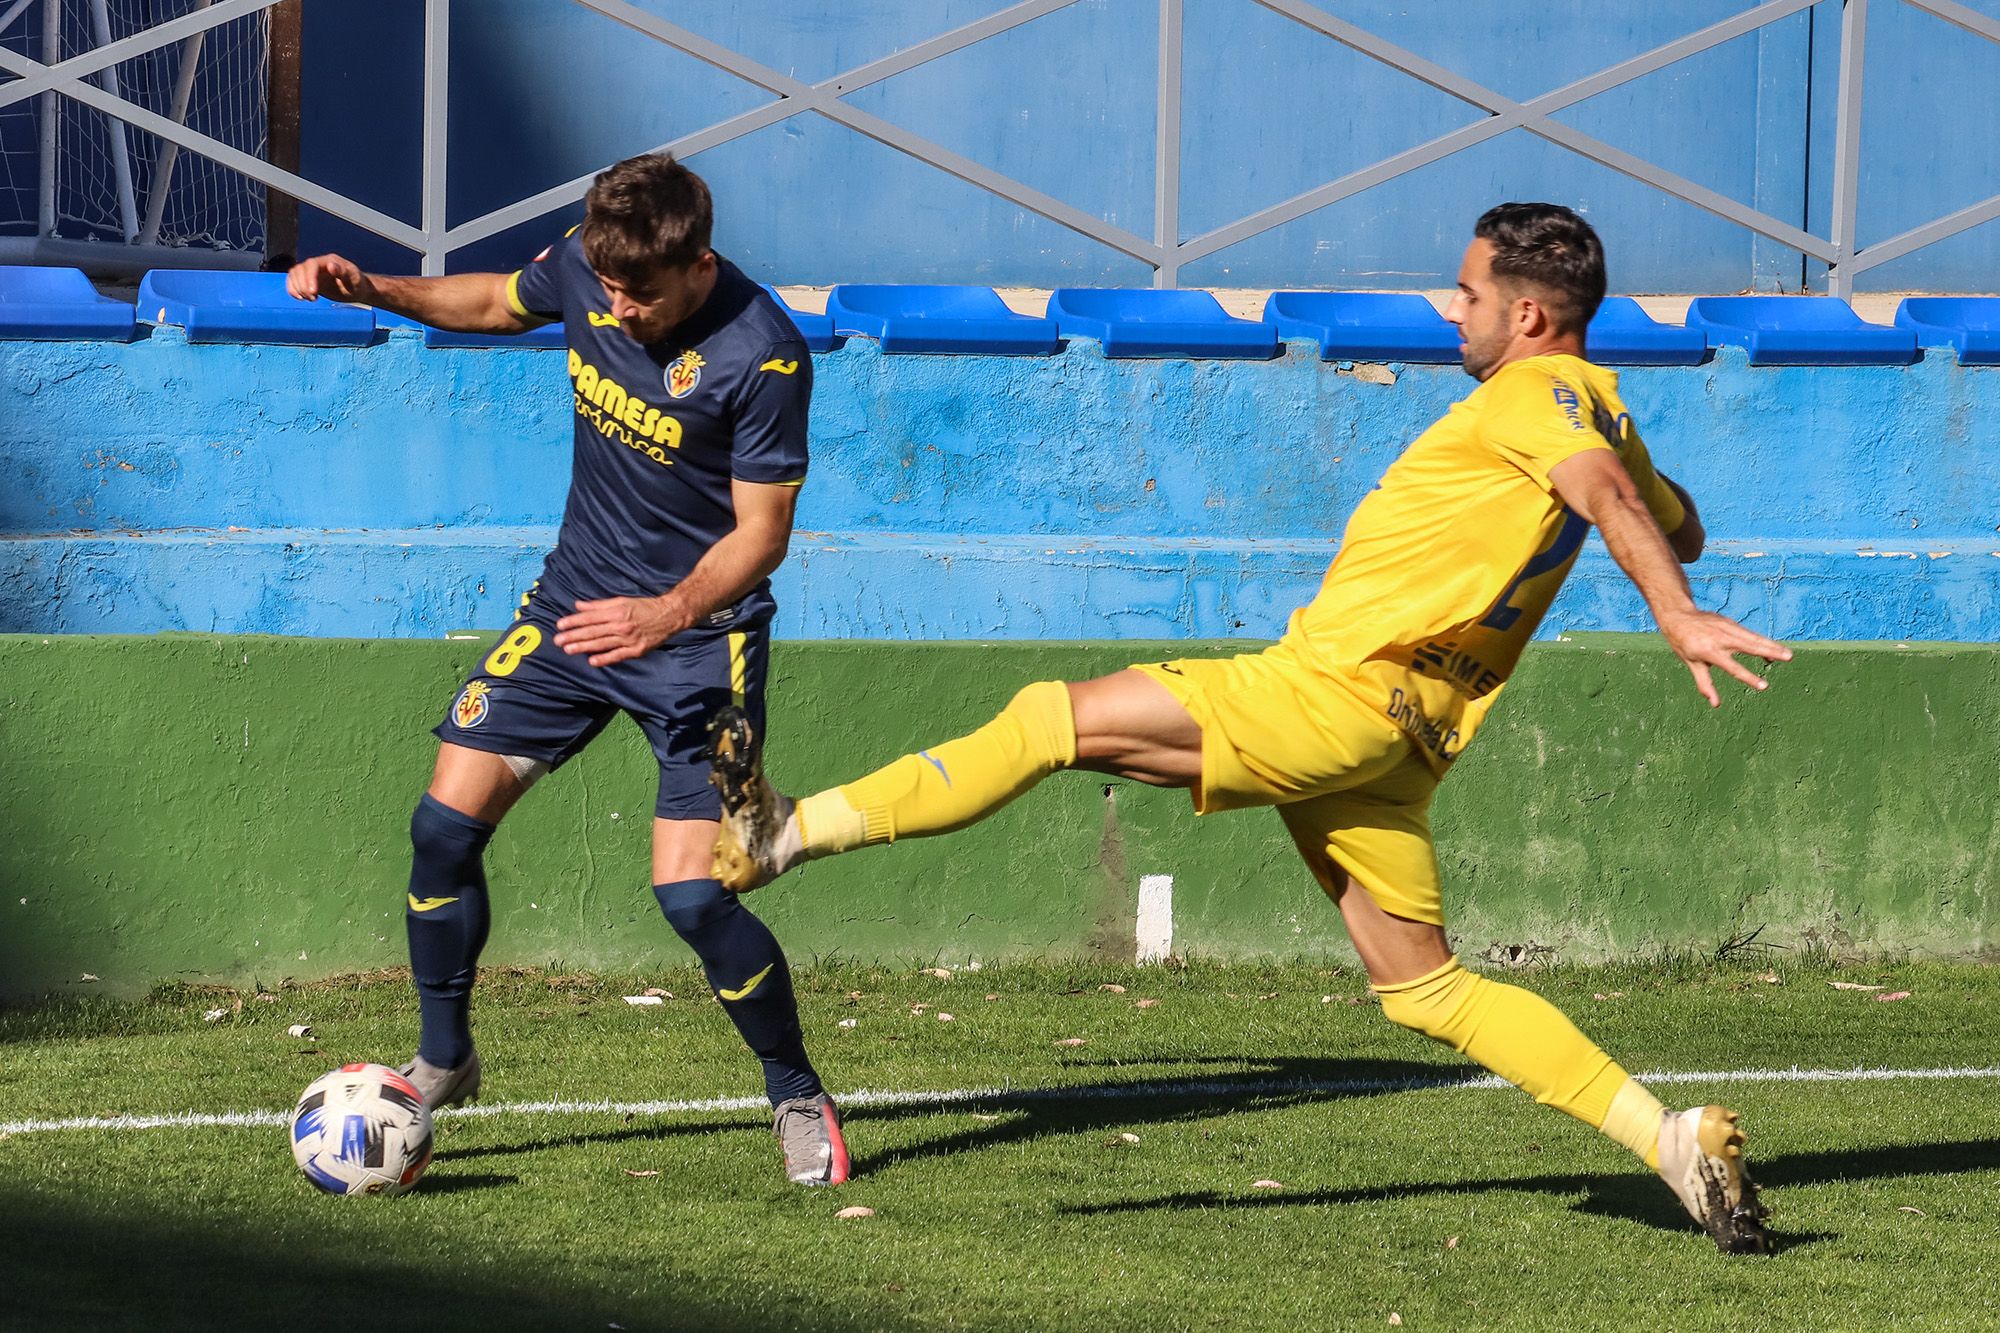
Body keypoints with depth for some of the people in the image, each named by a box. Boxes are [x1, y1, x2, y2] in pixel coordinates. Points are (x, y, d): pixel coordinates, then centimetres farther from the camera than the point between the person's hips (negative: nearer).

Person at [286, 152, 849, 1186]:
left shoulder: (762, 357, -24)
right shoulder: (585, 268, -8)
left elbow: (761, 530, -18)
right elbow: (499, 301, 15)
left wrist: (670, 614, -33)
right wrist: (375, 290, 0)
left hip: (700, 630, -6)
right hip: (575, 600, 6)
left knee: (691, 895, -13)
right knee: (446, 824, 0)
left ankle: (798, 1100, 8)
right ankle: (443, 1063, 20)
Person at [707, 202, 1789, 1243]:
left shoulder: (1536, 394, -9)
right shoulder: (1598, 417, 18)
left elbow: (1612, 495, -27)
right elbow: (1679, 527, 33)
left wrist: (1678, 616, -42)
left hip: (1342, 687, -10)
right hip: (1395, 736, 10)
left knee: (1059, 718, -11)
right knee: (1423, 987, 11)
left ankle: (790, 832, -17)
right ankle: (1675, 1141, 4)